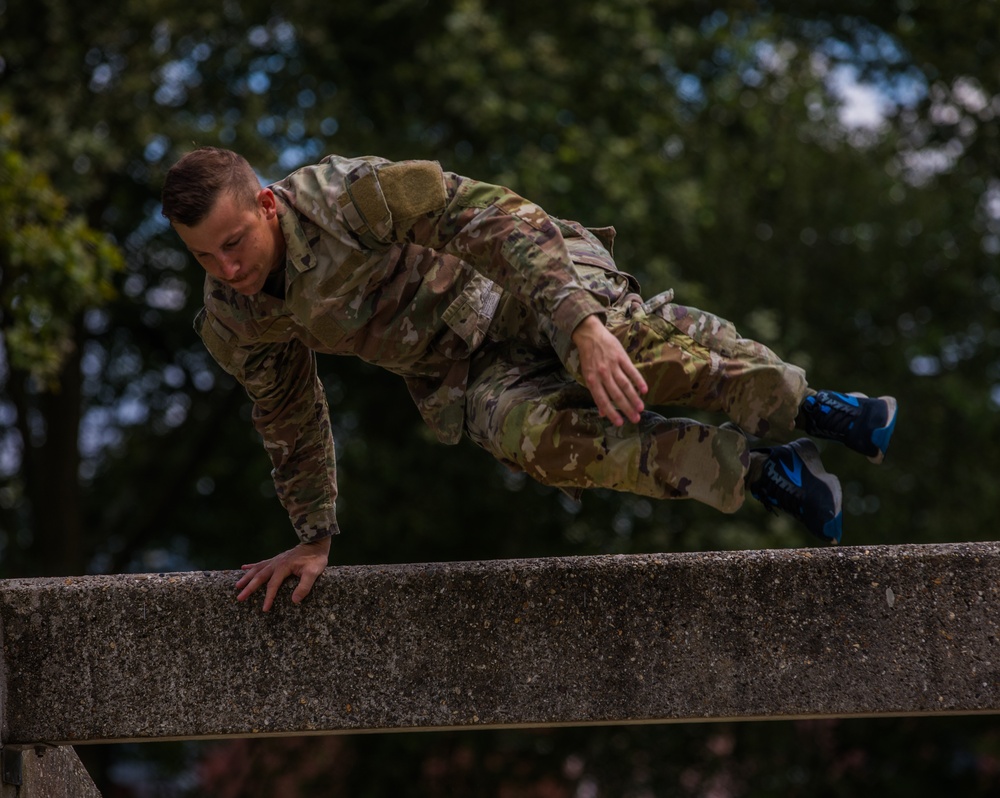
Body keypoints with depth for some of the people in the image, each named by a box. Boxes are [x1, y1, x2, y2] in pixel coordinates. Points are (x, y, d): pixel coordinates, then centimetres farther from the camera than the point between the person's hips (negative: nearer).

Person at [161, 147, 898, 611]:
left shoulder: (348, 194, -27)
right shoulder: (232, 325, -7)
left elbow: (492, 218, -31)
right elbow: (289, 421, 11)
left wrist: (582, 328, -42)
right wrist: (314, 539, 17)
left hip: (527, 283, -4)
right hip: (468, 378, 4)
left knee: (640, 347, -37)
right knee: (533, 437, -31)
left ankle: (797, 404, -16)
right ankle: (755, 472, -20)